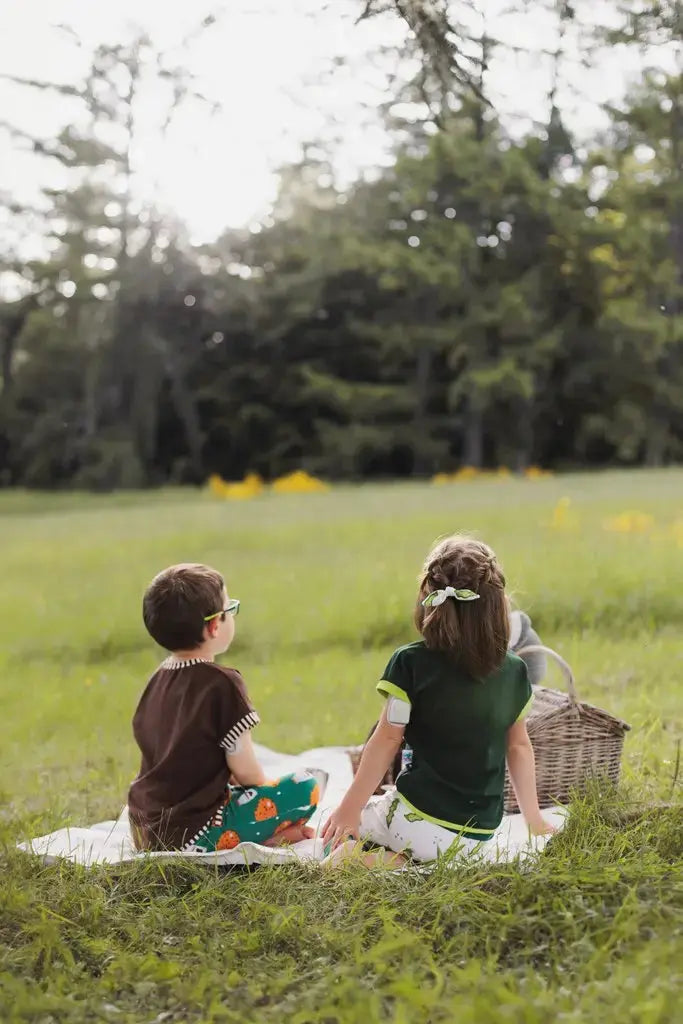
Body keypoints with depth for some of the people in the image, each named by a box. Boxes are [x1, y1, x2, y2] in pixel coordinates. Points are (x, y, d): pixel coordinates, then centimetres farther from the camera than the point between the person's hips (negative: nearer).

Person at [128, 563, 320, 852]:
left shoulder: (158, 680, 10)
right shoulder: (222, 684, -14)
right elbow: (244, 770, -10)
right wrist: (267, 792, 10)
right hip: (191, 836, -8)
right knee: (306, 787, -3)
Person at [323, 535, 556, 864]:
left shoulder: (411, 663, -12)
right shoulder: (514, 672, 1)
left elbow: (386, 742, -9)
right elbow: (519, 746, 10)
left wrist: (350, 809, 1)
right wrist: (534, 819, 21)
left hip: (420, 823, -5)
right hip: (481, 834, 5)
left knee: (337, 831, 21)